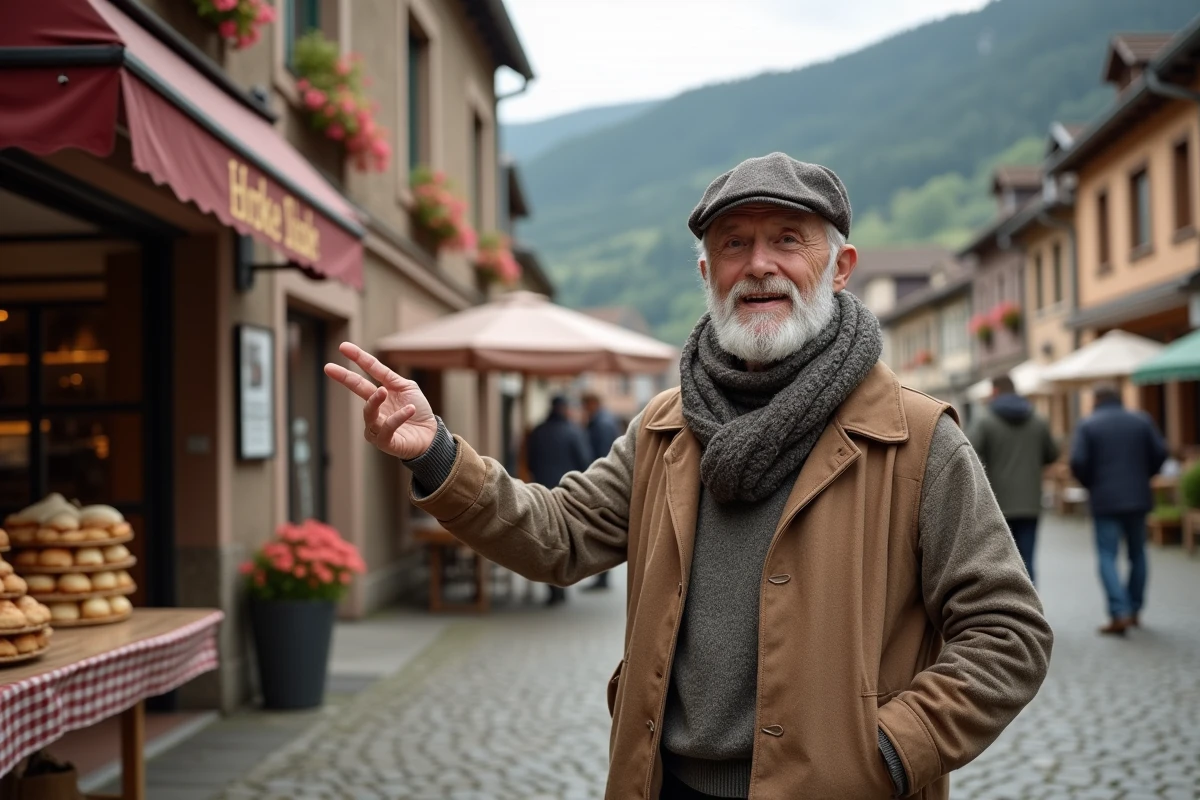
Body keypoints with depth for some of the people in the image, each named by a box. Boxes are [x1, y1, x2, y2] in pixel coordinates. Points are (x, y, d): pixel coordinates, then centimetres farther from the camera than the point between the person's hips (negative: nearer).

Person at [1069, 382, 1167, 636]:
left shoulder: (1087, 426, -4)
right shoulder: (1141, 421, 5)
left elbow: (1077, 462, -13)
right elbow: (1160, 453, 0)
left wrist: (1089, 484, 5)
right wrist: (1143, 477, 14)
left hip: (1105, 500, -3)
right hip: (1138, 498, 3)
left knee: (1107, 556, -2)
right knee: (1137, 553, 15)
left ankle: (1119, 613, -14)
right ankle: (1135, 610, 19)